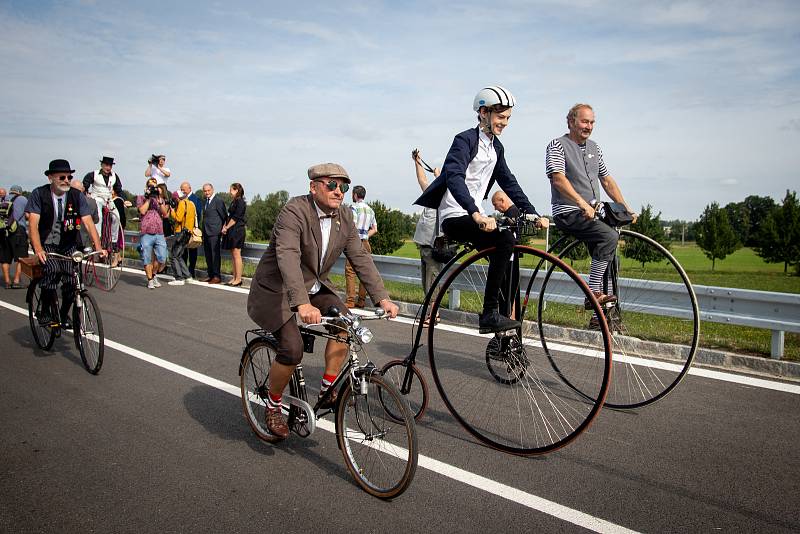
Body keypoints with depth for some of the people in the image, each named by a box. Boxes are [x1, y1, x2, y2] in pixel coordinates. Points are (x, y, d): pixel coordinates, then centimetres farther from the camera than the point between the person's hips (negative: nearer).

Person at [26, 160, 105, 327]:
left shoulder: (77, 196, -4)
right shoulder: (39, 194, -9)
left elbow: (88, 222, -11)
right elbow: (33, 223, -17)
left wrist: (98, 247, -24)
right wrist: (38, 249, -32)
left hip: (68, 245, 2)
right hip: (46, 244, -2)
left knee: (71, 278, -14)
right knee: (52, 269, -29)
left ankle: (64, 314, 12)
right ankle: (46, 311, -10)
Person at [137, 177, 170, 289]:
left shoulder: (160, 199, 19)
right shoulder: (141, 198, 10)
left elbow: (165, 214, 4)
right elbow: (142, 211, -7)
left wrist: (159, 199, -3)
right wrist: (148, 198, -2)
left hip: (159, 233, 3)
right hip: (146, 233, -3)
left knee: (162, 258, -1)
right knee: (147, 259, -1)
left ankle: (154, 274, 22)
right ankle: (150, 280, 11)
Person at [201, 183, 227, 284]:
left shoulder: (218, 201, -8)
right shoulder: (206, 202, 17)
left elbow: (225, 216, -7)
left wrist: (222, 229, -6)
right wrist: (203, 233, 14)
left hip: (214, 233, -8)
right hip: (206, 233, 8)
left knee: (215, 255, -5)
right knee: (208, 255, 11)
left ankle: (217, 276, -1)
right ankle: (211, 275, 19)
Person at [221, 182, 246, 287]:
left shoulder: (240, 202, -11)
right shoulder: (234, 202, 17)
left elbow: (235, 218, -15)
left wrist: (226, 227, -9)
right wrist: (225, 226, 3)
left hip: (237, 230, -9)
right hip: (231, 231, 9)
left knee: (236, 255, -7)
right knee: (233, 256, 9)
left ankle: (238, 279, -4)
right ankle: (234, 278, 13)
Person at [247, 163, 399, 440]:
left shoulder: (345, 216, -3)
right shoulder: (294, 211, -24)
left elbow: (360, 258, -6)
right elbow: (287, 257, -38)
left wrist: (382, 298, -17)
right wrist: (302, 304, -52)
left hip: (314, 287, 6)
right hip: (276, 289, -6)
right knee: (292, 349, -20)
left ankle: (328, 390, -2)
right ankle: (273, 405, 8)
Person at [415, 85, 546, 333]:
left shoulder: (496, 147, 15)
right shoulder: (465, 140, -12)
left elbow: (509, 183, 16)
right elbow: (454, 177, -28)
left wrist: (534, 214, 5)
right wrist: (476, 214, -42)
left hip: (475, 216, 9)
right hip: (455, 216, -9)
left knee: (508, 262, 1)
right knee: (505, 239, -29)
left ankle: (504, 336, 10)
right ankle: (489, 314, -24)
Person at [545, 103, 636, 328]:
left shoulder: (594, 148, 20)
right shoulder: (558, 146, -3)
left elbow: (607, 180, 22)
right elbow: (559, 179, -18)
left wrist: (626, 207, 12)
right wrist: (583, 204, -29)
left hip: (591, 213, 8)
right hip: (568, 213, -8)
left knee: (608, 256, 3)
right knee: (610, 236, -28)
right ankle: (593, 294, -25)